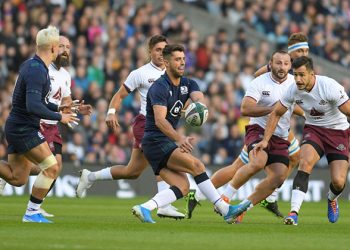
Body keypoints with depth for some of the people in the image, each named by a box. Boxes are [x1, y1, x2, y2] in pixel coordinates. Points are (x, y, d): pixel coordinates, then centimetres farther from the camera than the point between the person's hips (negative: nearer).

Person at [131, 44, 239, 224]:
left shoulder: (187, 84, 10)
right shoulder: (160, 87, -14)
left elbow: (198, 97, -11)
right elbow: (160, 120, -27)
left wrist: (198, 104, -38)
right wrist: (179, 139, -43)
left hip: (168, 142, 8)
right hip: (156, 141, -8)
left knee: (183, 186, -7)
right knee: (196, 165, -20)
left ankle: (144, 208, -14)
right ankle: (225, 210, -19)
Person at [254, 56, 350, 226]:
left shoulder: (330, 87, -26)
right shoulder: (293, 90, -13)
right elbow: (276, 113, 4)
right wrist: (265, 140, 0)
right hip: (313, 129, 2)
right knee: (306, 162, -28)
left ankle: (332, 200, 27)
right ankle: (294, 211, -32)